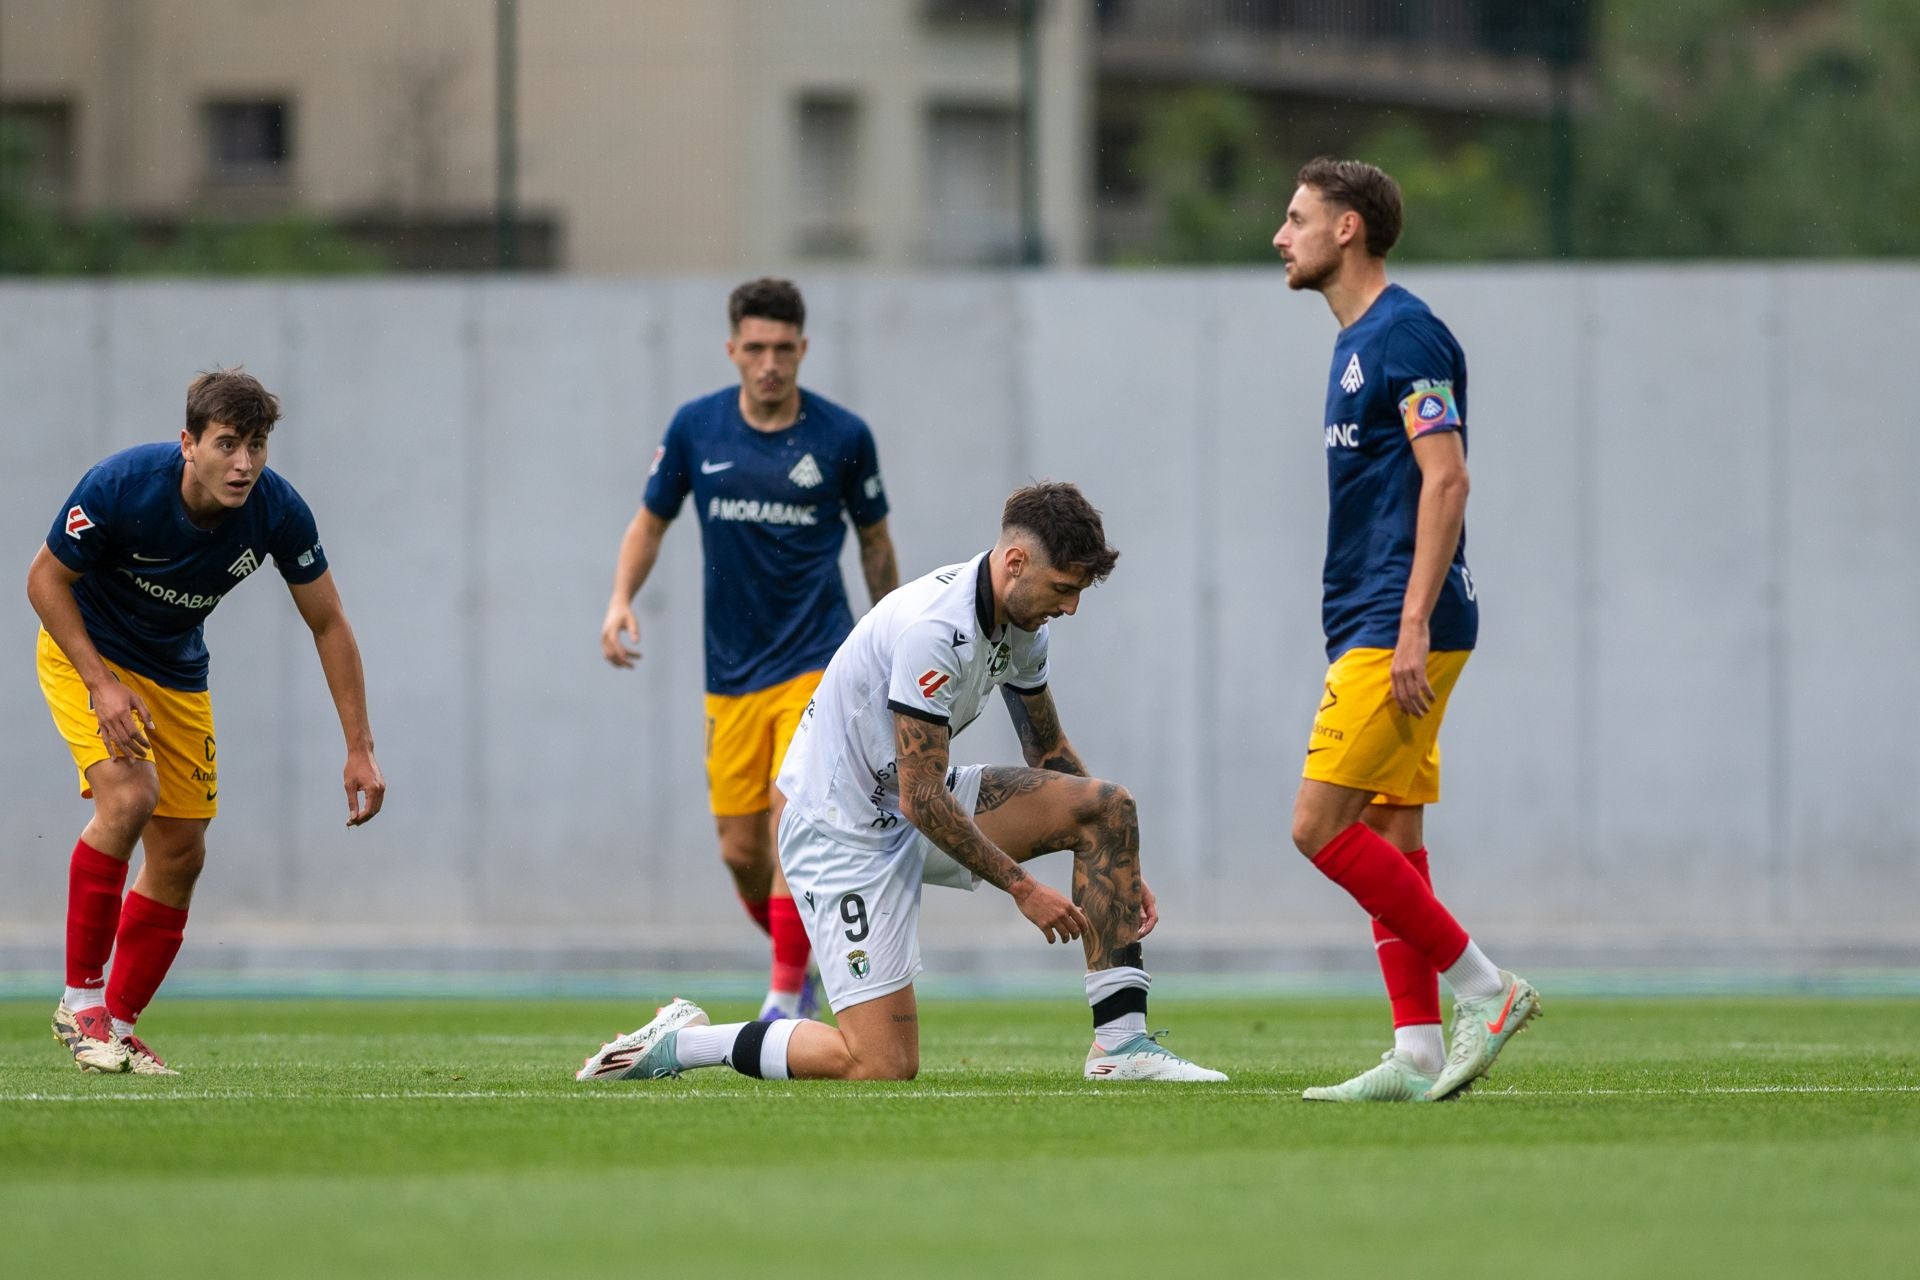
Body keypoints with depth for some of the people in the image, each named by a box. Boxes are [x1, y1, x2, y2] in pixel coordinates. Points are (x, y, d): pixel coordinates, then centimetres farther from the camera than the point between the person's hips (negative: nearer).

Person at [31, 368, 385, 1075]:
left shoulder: (277, 511, -21)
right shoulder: (120, 485, -31)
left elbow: (329, 625, -9)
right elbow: (45, 579, -17)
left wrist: (359, 748, -11)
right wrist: (103, 685, -27)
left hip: (177, 671, 4)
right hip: (85, 650, -4)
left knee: (180, 854, 0)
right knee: (129, 795, -27)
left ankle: (118, 1023, 17)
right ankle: (80, 999, -16)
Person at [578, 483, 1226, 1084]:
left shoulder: (1020, 622, 1)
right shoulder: (935, 628, -28)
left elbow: (1048, 751, 16)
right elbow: (922, 800, -26)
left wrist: (1123, 874, 9)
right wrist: (1021, 887, -20)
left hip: (916, 803, 9)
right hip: (841, 828, -9)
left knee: (1107, 807, -5)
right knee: (884, 1065, -15)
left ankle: (1120, 1042, -3)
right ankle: (681, 1041, 2)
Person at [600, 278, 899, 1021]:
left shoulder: (842, 436, -4)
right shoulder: (695, 428, 0)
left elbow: (875, 541, 9)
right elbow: (651, 521, 12)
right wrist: (621, 599, -5)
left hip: (816, 663, -3)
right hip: (731, 674, 3)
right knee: (741, 852, 5)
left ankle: (786, 998, -16)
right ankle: (795, 956, 32)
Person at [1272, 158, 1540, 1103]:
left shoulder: (1404, 334, -12)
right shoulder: (1359, 341, 18)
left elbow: (1445, 479, -19)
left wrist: (1412, 627, -24)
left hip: (1398, 631, -10)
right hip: (1370, 629, 10)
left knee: (1321, 827, -13)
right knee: (1389, 837, 7)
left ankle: (1484, 987, -8)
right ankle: (1419, 1053, 6)